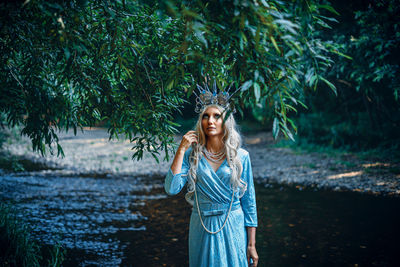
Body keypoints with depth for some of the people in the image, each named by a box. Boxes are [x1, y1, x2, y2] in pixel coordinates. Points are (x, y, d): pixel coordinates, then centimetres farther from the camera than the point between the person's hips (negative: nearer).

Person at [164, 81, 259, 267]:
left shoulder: (240, 157, -3)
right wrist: (181, 149, -16)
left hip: (233, 228, 0)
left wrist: (251, 244, -1)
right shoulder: (192, 155, -2)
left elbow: (249, 201, 0)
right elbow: (171, 188, -15)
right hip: (202, 228, 1)